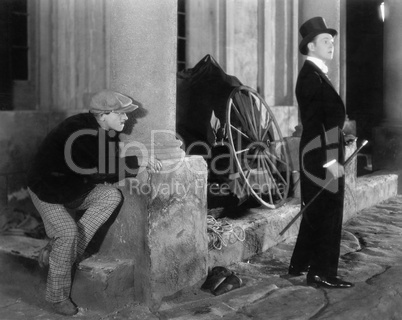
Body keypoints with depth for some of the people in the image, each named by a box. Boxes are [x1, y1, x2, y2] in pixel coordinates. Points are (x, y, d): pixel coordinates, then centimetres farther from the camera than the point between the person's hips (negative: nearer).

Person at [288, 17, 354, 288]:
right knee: (328, 214, -3)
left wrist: (341, 139, 18)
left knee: (315, 212, 17)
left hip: (320, 156, 10)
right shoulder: (312, 76, -15)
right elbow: (317, 123, -22)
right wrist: (331, 160, -24)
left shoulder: (316, 75, 16)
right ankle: (322, 273, 7)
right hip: (323, 157, -10)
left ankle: (300, 264, 28)